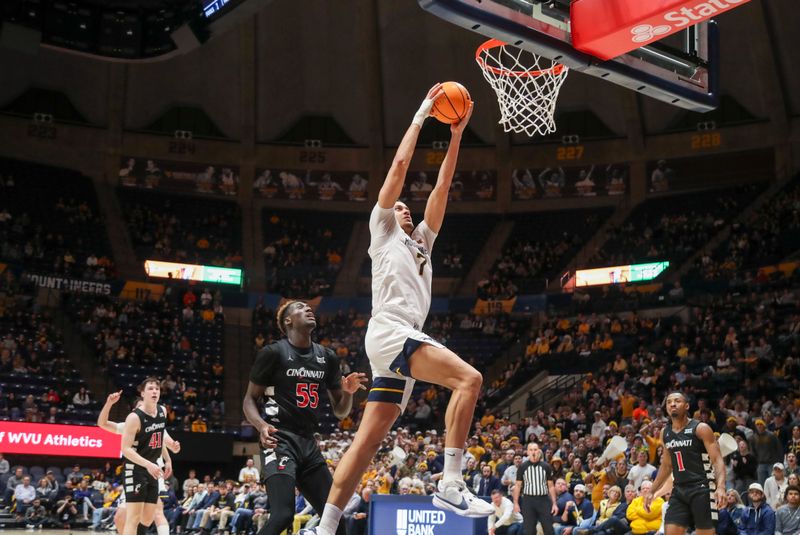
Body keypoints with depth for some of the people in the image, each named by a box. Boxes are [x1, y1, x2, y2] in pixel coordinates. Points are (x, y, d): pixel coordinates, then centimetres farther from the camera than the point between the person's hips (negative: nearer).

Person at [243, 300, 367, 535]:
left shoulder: (327, 357, 13)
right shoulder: (273, 353, -4)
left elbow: (340, 412, 18)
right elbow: (250, 399, 0)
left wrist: (348, 392, -4)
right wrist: (262, 425, -19)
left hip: (309, 443, 7)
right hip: (280, 440, -6)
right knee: (283, 515, -22)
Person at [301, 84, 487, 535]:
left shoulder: (421, 241, 31)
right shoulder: (383, 230, 13)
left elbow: (442, 188, 28)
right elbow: (400, 164, 7)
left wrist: (456, 135, 25)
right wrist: (421, 115, 14)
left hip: (405, 340, 8)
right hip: (390, 332, -8)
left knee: (369, 438, 1)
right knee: (469, 378, -23)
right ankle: (451, 484, -26)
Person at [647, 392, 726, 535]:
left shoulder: (701, 428, -8)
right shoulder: (665, 433, 11)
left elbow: (718, 460, -14)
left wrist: (720, 487, -30)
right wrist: (651, 491, 18)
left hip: (702, 489, -6)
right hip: (679, 490, 6)